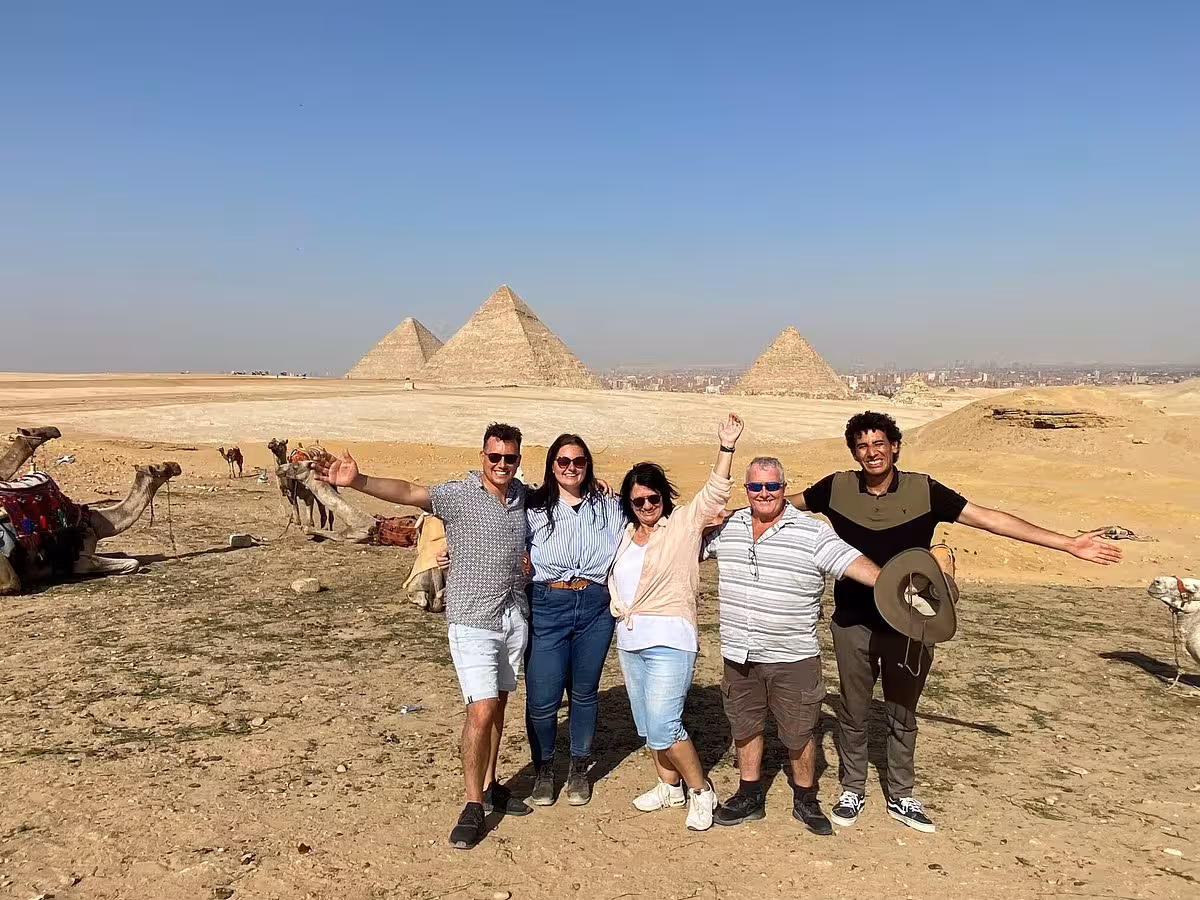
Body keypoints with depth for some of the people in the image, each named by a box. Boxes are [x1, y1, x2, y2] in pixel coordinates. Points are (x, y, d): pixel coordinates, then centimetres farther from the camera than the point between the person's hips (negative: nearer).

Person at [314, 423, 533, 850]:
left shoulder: (522, 495, 4)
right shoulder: (458, 495, -12)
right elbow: (407, 491, -28)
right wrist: (358, 481, -44)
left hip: (515, 618, 5)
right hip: (473, 622, -5)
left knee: (497, 706, 15)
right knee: (481, 711, -9)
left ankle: (490, 786, 31)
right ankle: (474, 805, 5)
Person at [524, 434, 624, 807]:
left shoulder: (609, 507, 9)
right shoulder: (532, 509, 2)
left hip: (595, 607, 2)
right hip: (546, 607, -2)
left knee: (585, 692, 12)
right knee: (542, 698, -1)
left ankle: (579, 769, 31)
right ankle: (543, 769, 24)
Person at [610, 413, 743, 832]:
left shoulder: (684, 523, -5)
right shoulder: (626, 535, 12)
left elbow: (714, 495, -18)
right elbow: (615, 581, 25)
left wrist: (726, 448, -28)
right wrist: (619, 611, 9)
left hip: (669, 641, -7)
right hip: (629, 641, 7)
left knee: (664, 727, -11)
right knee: (649, 724, 15)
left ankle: (701, 790, 8)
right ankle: (669, 786, 32)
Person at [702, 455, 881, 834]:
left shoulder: (813, 533, -9)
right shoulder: (727, 527, 4)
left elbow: (853, 562, -19)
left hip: (793, 659, -4)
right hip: (739, 656, 4)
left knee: (799, 733, 8)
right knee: (744, 728, 17)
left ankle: (806, 801, 29)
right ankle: (750, 796, 34)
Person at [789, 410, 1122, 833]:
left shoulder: (923, 490, -10)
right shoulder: (837, 488, -9)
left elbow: (989, 519, -9)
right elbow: (788, 504, 8)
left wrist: (1069, 544, -10)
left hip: (907, 626, 0)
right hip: (853, 625, 0)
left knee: (902, 715, 16)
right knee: (853, 712, 14)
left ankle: (900, 797, 35)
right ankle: (852, 790, 34)